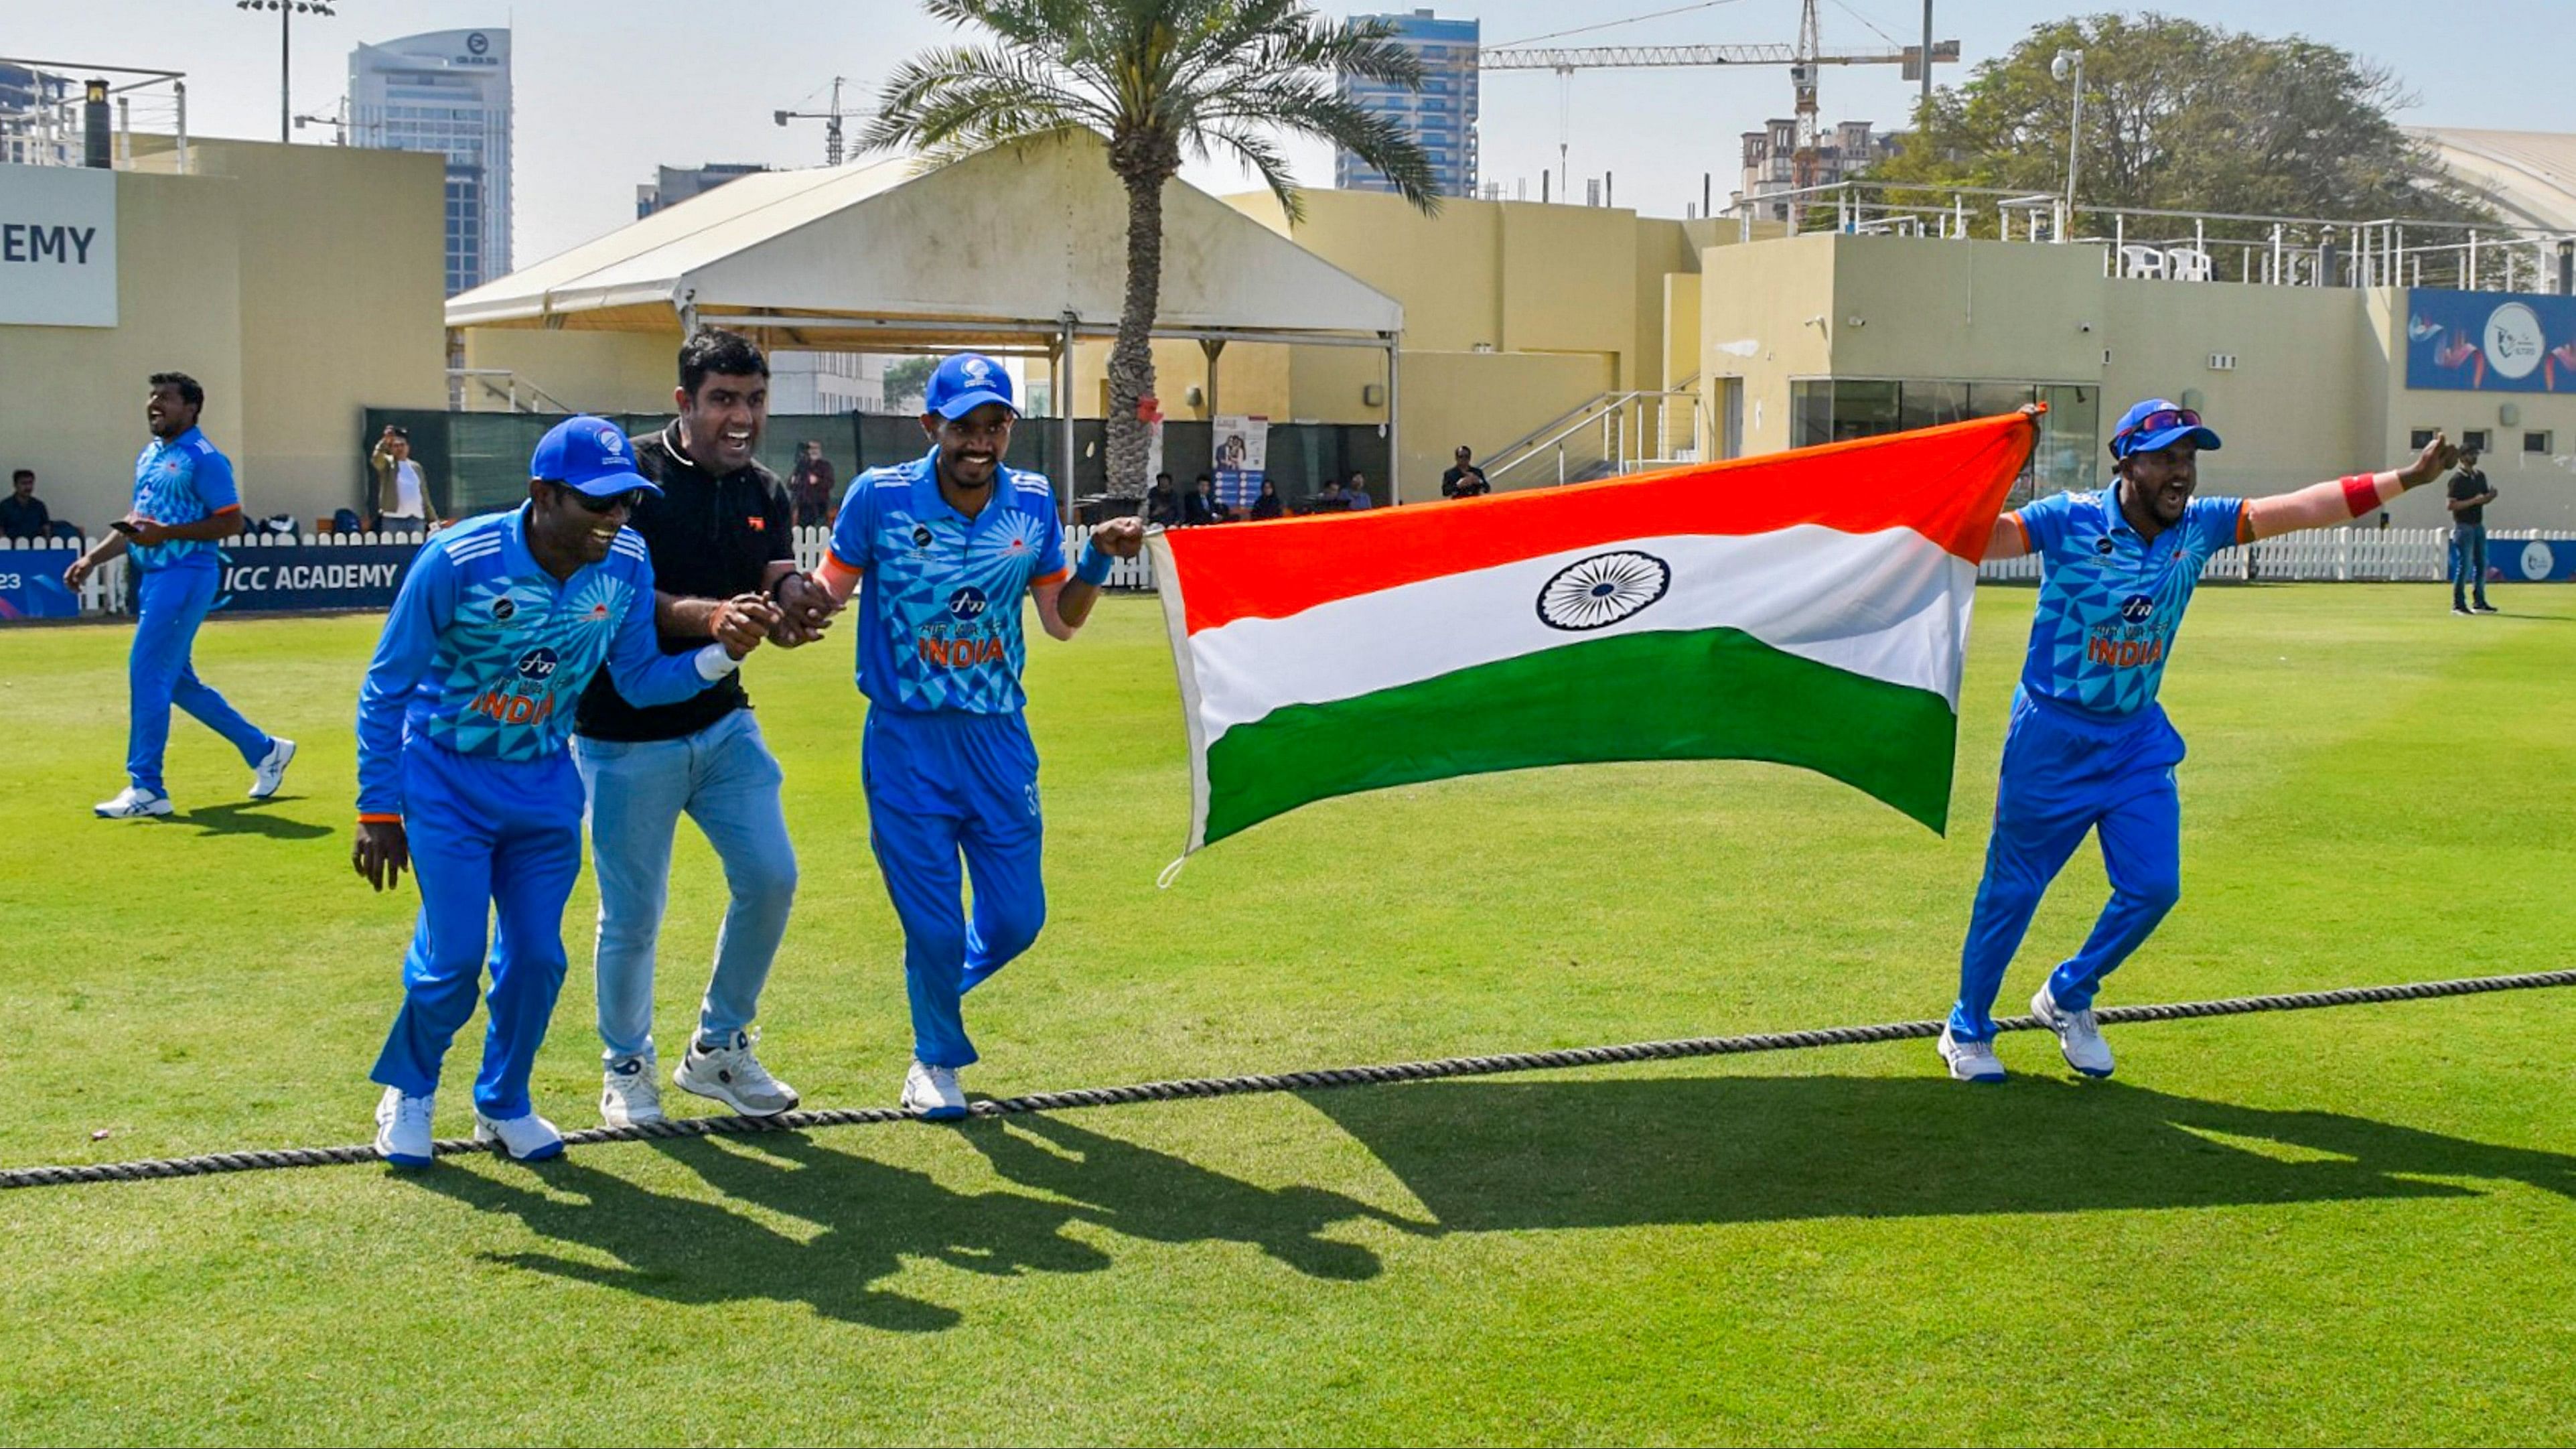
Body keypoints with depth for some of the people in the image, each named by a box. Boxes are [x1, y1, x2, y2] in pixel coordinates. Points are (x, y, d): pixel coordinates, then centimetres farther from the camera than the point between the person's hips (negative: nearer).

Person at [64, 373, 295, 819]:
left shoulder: (203, 459, -10)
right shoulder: (148, 457, 17)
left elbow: (232, 522, -15)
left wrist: (166, 532, -21)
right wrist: (92, 558, 14)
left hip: (186, 576, -10)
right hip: (153, 576, 10)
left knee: (147, 671, -12)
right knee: (177, 680, 13)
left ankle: (146, 788, -7)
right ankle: (264, 749, 25)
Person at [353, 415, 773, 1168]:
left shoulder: (626, 561, -14)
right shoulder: (459, 561, -26)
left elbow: (639, 680, -3)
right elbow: (386, 688, -15)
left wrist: (721, 655, -21)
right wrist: (377, 811, -14)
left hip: (545, 782, 4)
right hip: (447, 780, -4)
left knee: (536, 957, 6)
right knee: (452, 958, -5)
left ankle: (504, 1104, 30)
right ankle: (408, 1092, 24)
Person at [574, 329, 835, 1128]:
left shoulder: (767, 496, 5)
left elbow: (781, 594, -7)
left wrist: (799, 605, -31)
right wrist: (708, 617, -36)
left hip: (723, 723, 5)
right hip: (626, 737, -5)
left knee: (770, 879, -1)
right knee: (633, 914, 3)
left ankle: (718, 1049, 20)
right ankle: (627, 1065, 26)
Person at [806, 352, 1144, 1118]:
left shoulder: (1032, 502, 0)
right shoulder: (881, 496, -10)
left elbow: (1060, 620, 8)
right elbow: (830, 587, -4)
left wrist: (1099, 558, -8)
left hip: (999, 737, 3)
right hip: (906, 740, -3)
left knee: (1016, 918, 7)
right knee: (934, 924, 1)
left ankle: (938, 989, 41)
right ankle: (936, 1058, 29)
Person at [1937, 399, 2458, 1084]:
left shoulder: (2200, 526, -3)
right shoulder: (2070, 520, -17)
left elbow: (2303, 509, -3)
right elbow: (1976, 538, -29)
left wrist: (2406, 479, -8)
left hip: (2139, 738, 5)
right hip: (2053, 737, -5)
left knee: (2153, 887, 2)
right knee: (2012, 890, 4)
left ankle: (2068, 997, 27)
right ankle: (1967, 1029, 21)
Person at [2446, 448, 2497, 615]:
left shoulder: (2480, 476, 13)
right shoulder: (2457, 479, -10)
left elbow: (2484, 499, 20)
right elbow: (2452, 505, -17)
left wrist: (2491, 496, -3)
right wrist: (2474, 501, -23)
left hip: (2479, 525, 8)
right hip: (2464, 526, -8)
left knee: (2482, 564, 9)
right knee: (2464, 566, -8)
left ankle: (2480, 603, 18)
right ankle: (2458, 604, -2)